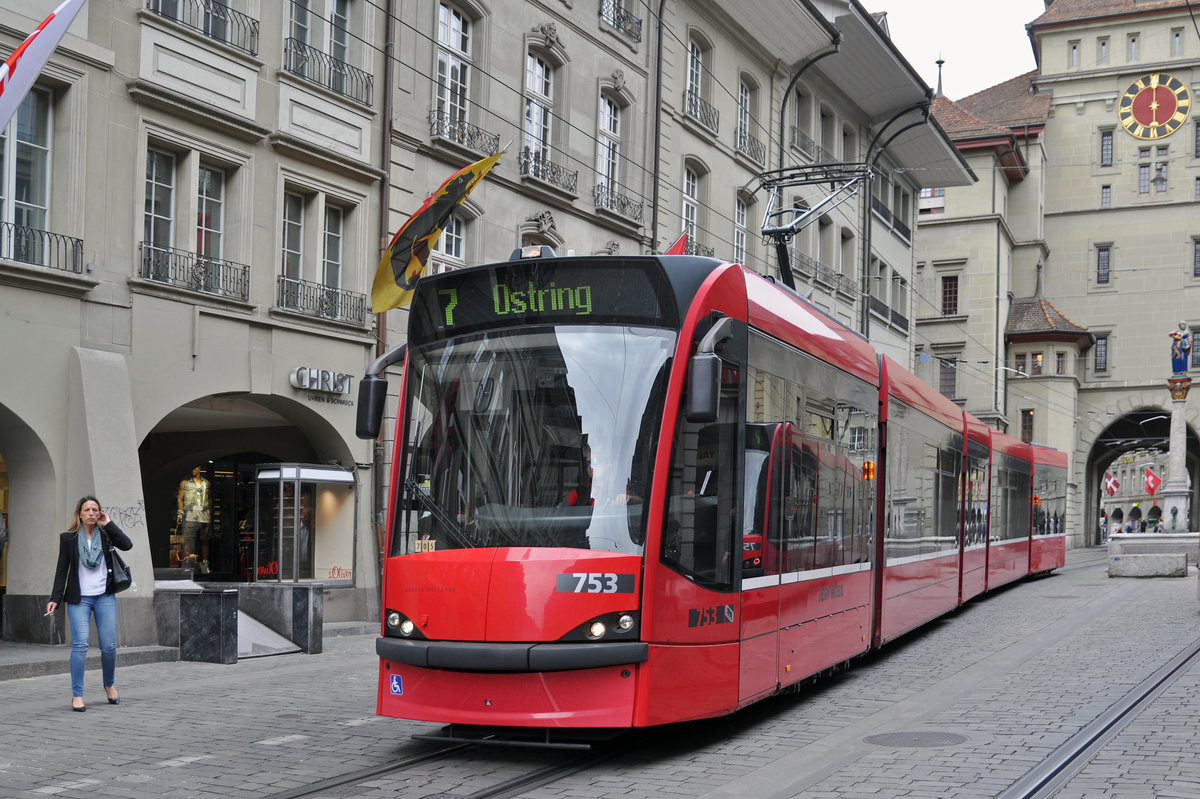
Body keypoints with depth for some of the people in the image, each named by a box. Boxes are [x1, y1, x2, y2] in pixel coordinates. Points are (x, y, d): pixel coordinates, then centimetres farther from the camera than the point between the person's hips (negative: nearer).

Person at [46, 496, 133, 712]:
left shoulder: (105, 534, 5)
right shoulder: (68, 538, 3)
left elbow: (127, 545, -14)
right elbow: (62, 570, 3)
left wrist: (108, 524, -9)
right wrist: (55, 599, -5)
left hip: (105, 597, 1)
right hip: (79, 599, -1)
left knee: (109, 646, 1)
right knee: (80, 644, -13)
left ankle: (109, 685, 27)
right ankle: (77, 695, -5)